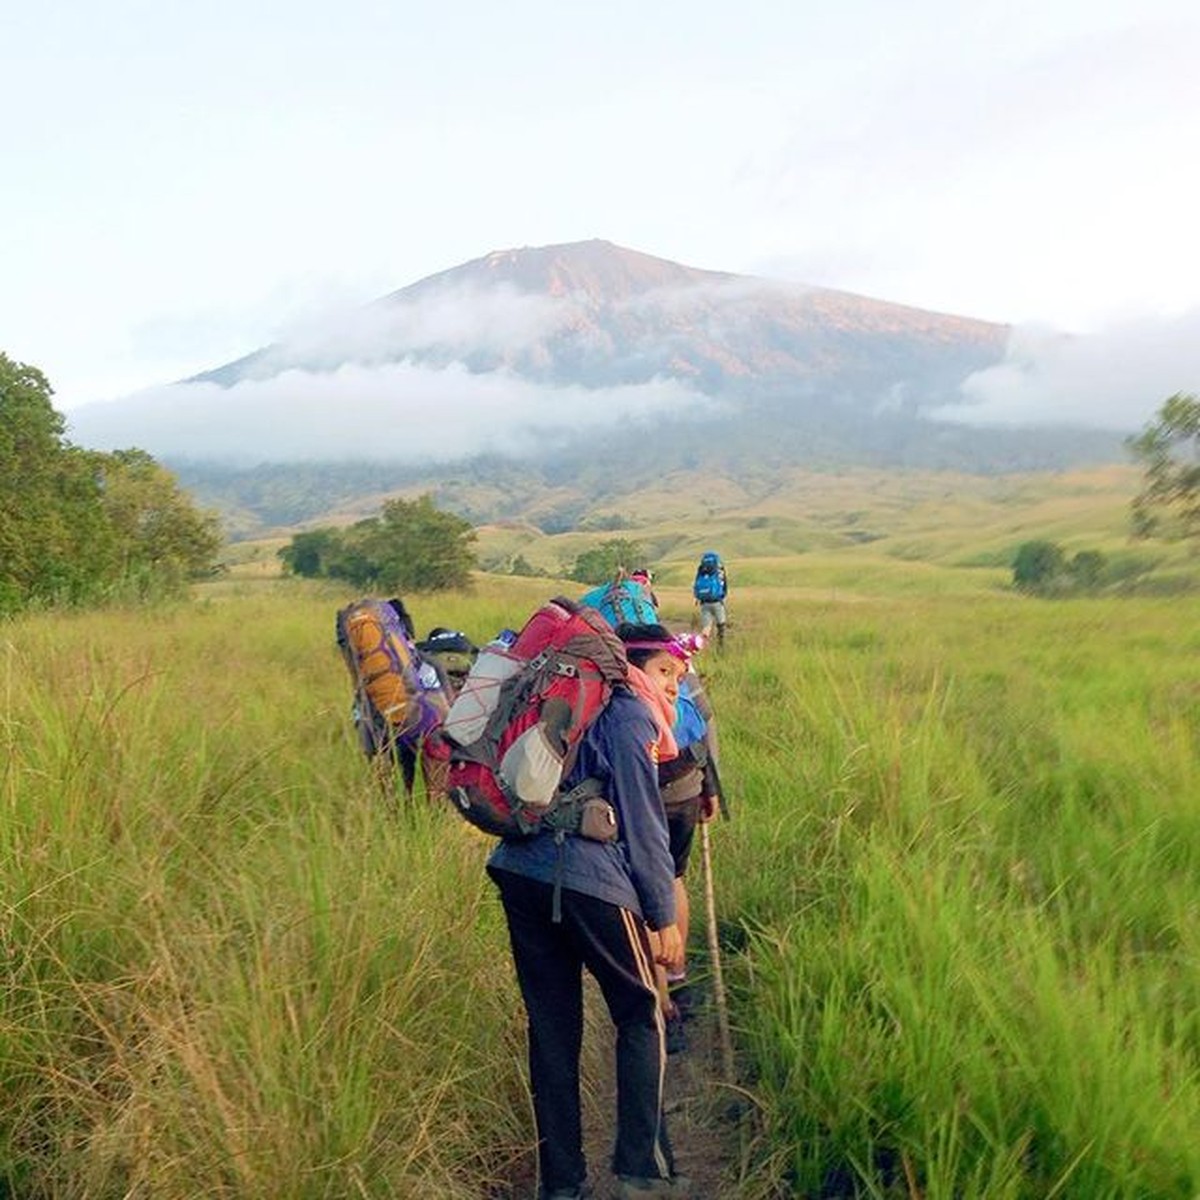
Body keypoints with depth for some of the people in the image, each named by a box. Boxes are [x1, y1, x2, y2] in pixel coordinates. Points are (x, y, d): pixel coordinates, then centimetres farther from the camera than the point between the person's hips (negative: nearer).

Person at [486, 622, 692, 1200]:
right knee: (640, 1020, 11)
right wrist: (664, 916, -2)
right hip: (591, 882, -7)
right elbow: (642, 823, -6)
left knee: (551, 1027, 13)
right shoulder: (628, 713, -5)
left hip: (519, 872, 7)